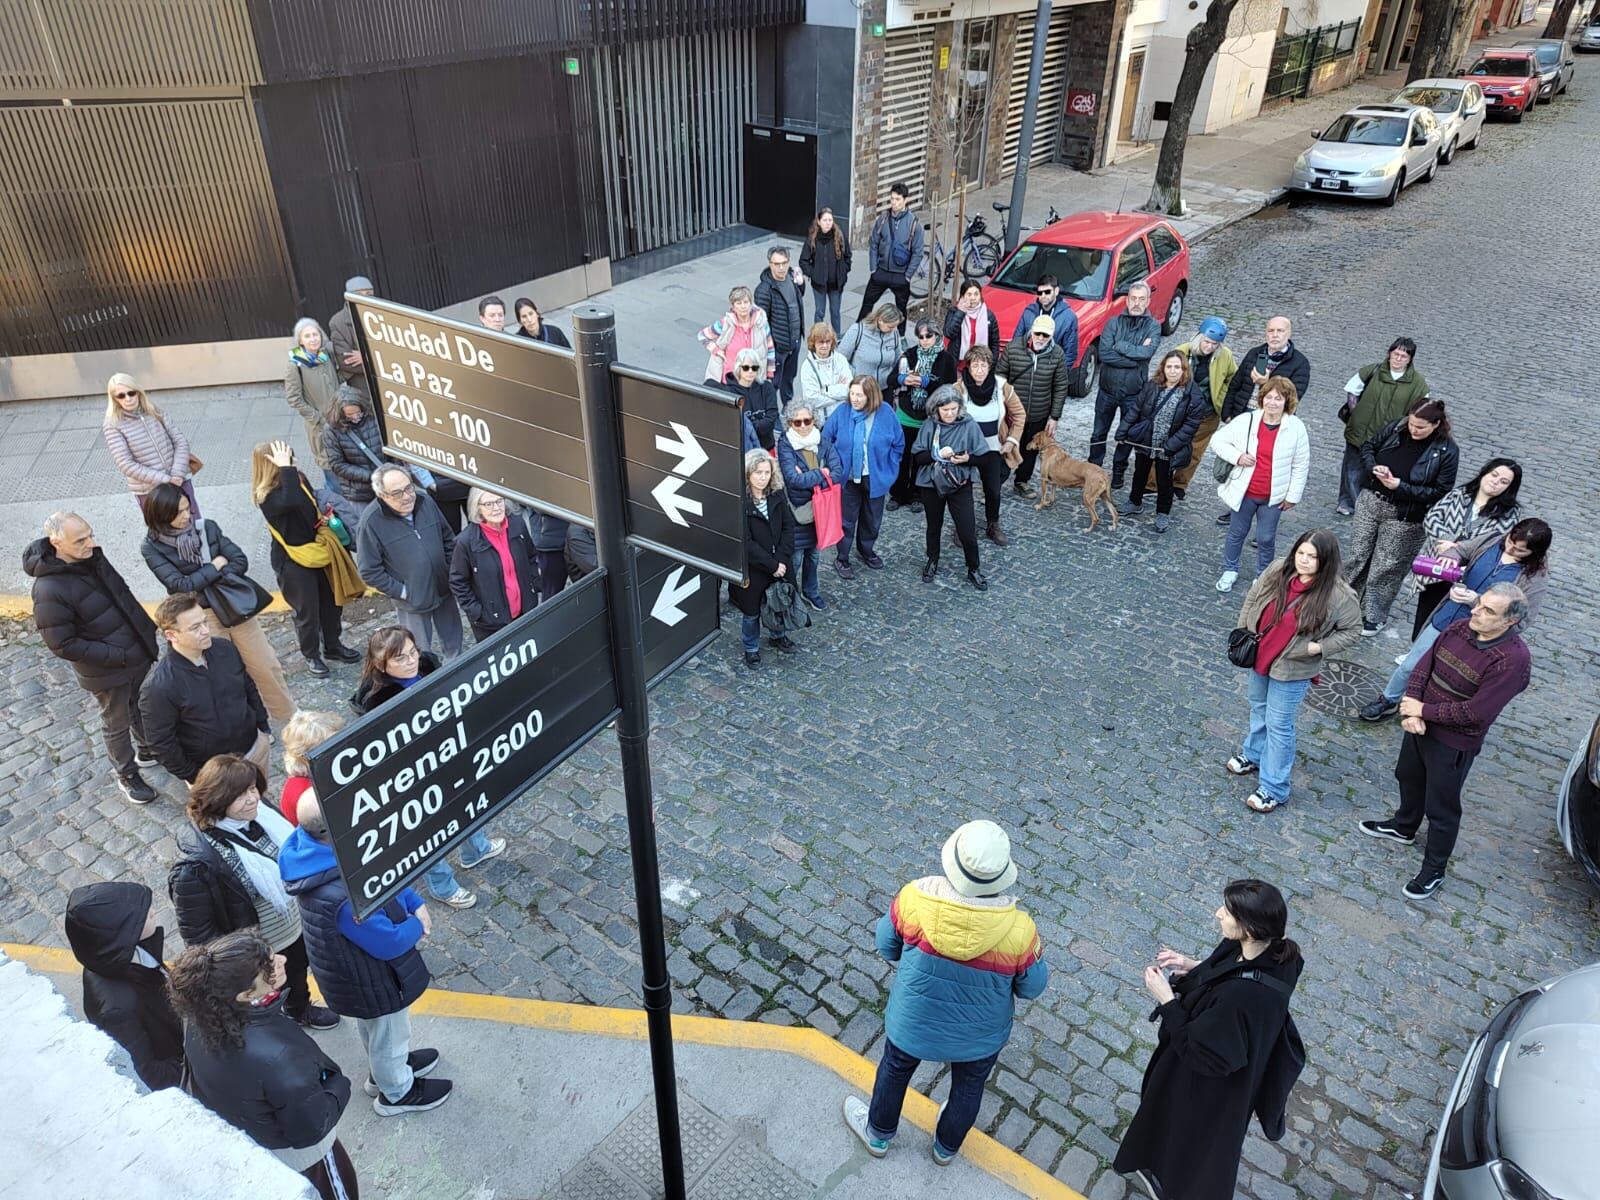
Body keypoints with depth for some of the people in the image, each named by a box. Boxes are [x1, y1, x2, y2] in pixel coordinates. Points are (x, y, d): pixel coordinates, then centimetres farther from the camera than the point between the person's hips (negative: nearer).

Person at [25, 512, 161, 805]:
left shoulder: (92, 558, -7)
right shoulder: (49, 590, -29)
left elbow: (124, 594, 10)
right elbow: (62, 645, -23)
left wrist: (148, 628, 5)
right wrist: (117, 656, -23)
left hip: (137, 653, 7)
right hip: (107, 671, -7)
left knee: (143, 707, 27)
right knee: (117, 724, 14)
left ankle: (147, 750, 51)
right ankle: (126, 775, 35)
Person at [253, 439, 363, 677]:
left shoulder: (299, 479, -4)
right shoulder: (267, 496, -25)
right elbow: (292, 501, -48)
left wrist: (326, 520, -5)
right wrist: (286, 468, -40)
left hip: (318, 549, 7)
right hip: (292, 561, -7)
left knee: (331, 601, 20)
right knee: (307, 611, 9)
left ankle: (333, 645, 41)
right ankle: (311, 655, 31)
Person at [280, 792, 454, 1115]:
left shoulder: (317, 847, -19)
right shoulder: (342, 898, -46)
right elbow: (390, 942, -31)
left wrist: (415, 902, -12)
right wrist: (417, 926, -13)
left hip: (355, 968, 8)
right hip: (370, 983, -8)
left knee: (372, 1027, 34)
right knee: (389, 1034, 23)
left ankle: (385, 1069, 61)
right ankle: (397, 1092, 50)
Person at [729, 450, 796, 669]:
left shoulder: (777, 495, -7)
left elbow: (788, 527, -5)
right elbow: (745, 543, -23)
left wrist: (781, 559, -16)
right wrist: (771, 565, -19)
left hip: (778, 564, 5)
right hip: (751, 569, -5)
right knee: (751, 612, 14)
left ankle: (778, 635, 51)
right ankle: (751, 649, 38)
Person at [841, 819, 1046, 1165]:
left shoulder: (914, 899, -32)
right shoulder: (1018, 931, -33)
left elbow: (887, 945, -12)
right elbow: (1032, 986, -13)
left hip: (912, 1025, 0)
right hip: (980, 1038, 0)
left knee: (895, 1071, 31)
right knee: (968, 1087, 32)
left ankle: (878, 1135, 58)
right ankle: (947, 1147, 59)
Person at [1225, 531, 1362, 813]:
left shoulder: (1339, 595, -24)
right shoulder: (1277, 571, -13)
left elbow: (1352, 632, -10)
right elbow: (1251, 600, 3)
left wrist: (1319, 647, -22)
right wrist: (1242, 633, 1)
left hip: (1292, 670, -5)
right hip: (1259, 658, 5)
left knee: (1278, 726, 5)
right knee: (1259, 709, 27)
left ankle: (1274, 789, 19)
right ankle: (1254, 755, 52)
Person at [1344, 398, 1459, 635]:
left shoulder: (1447, 451, -15)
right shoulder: (1397, 427, -6)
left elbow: (1440, 491, -15)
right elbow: (1369, 446, 8)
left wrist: (1400, 486, -23)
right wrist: (1374, 467, -13)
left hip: (1405, 517, -4)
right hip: (1370, 502, 4)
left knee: (1386, 567, 7)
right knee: (1357, 555, 14)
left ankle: (1374, 616, 24)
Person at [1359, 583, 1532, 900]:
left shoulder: (1512, 659, -27)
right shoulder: (1459, 628, -9)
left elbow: (1476, 712, -28)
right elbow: (1423, 667, -5)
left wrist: (1423, 711, -20)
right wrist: (1411, 709, -19)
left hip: (1454, 743, -6)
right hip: (1421, 725, 6)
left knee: (1441, 808, 10)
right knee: (1409, 778, 29)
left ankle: (1434, 870, 31)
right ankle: (1404, 827, 56)